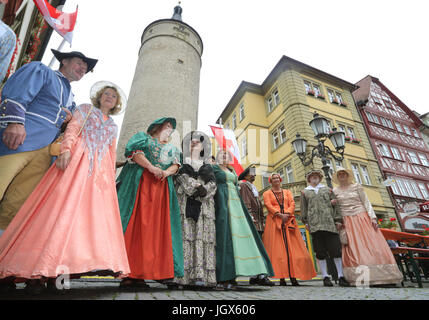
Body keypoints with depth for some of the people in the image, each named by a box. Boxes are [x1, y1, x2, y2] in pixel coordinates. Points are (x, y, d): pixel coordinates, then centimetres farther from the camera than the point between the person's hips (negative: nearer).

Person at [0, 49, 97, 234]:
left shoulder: (71, 99, 32)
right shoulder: (40, 70, 14)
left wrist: (69, 118, 11)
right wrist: (15, 121, -20)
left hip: (44, 154, 6)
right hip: (17, 142, -6)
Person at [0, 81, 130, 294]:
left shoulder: (113, 126, 27)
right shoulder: (85, 109, 18)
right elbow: (72, 129, 1)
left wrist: (112, 177, 12)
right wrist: (66, 149, -17)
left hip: (101, 169, 4)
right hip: (77, 160, -3)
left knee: (95, 212, -8)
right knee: (62, 206, -13)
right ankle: (37, 273, -8)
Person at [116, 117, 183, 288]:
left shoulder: (171, 148, 27)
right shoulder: (143, 137, 16)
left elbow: (175, 165, 15)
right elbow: (135, 153, -1)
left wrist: (166, 172, -8)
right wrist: (151, 167, -15)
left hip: (162, 188, 4)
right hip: (140, 183, -4)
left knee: (156, 228, -3)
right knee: (135, 225, -9)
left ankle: (141, 275, 1)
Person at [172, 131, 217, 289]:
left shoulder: (208, 168, 23)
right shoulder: (182, 165, 19)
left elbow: (212, 185, 10)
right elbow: (181, 178, -1)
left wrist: (202, 191, -10)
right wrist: (198, 186, -13)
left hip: (204, 206, 2)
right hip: (186, 205, -1)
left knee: (203, 237, -7)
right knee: (186, 236, -11)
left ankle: (201, 276, -7)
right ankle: (185, 275, -9)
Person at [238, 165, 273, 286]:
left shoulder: (254, 188, 28)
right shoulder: (243, 186, 1)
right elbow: (245, 203, -12)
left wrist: (263, 221, 19)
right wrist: (250, 217, -21)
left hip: (258, 223, 9)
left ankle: (254, 277, 11)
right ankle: (260, 276, -14)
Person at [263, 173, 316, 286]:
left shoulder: (287, 192, 22)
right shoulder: (267, 193, 14)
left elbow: (292, 204, 7)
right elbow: (268, 205, -2)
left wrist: (286, 214, -12)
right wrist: (280, 214, -16)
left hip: (289, 221, 3)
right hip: (274, 222, -2)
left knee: (292, 248, -5)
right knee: (278, 248, -8)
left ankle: (293, 277, -2)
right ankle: (281, 278, -7)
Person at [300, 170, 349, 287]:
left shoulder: (328, 190, 19)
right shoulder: (304, 192, 17)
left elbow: (335, 205, 14)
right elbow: (303, 208, 12)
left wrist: (338, 219, 4)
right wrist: (305, 221, 3)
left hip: (329, 223, 1)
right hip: (314, 224, 0)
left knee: (335, 248, -3)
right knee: (320, 251, 0)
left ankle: (341, 276, 7)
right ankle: (325, 276, 6)